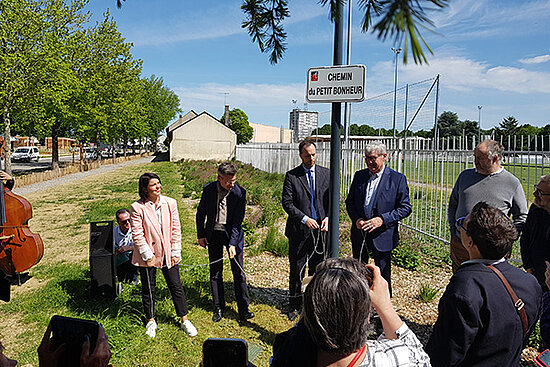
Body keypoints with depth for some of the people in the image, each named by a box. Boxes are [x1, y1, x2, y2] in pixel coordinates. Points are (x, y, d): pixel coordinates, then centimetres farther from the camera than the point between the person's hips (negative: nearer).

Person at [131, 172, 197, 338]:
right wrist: (148, 255, -13)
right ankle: (151, 321, 34)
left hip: (168, 254, 2)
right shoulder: (138, 207, -12)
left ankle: (184, 320, 23)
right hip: (147, 255, -2)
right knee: (148, 289, 13)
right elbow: (137, 234, -11)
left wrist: (176, 252, -1)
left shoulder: (170, 203, -3)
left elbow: (176, 229, 1)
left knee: (176, 286, 8)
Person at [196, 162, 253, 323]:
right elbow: (200, 213, 6)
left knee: (239, 272, 1)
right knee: (215, 272, 10)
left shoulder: (240, 192, -14)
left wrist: (232, 243, -21)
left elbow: (238, 220, -15)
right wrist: (201, 235, 3)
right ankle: (218, 308, 25)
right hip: (213, 234, 2)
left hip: (233, 234, -2)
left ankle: (243, 309, 12)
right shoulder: (208, 189, -7)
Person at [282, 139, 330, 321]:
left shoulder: (326, 174, 6)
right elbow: (287, 203, -7)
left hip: (320, 230, 2)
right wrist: (305, 219, -16)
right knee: (297, 270, 7)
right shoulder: (291, 176, -3)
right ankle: (295, 305, 23)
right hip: (299, 231, -2)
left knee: (317, 269, 13)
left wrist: (328, 217, -8)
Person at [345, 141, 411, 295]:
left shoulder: (398, 178, -6)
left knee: (382, 277, 8)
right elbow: (349, 201, 11)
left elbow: (405, 208, -7)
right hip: (359, 233, 4)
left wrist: (382, 219, -19)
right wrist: (356, 219, -8)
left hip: (382, 235, -4)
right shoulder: (359, 176, 6)